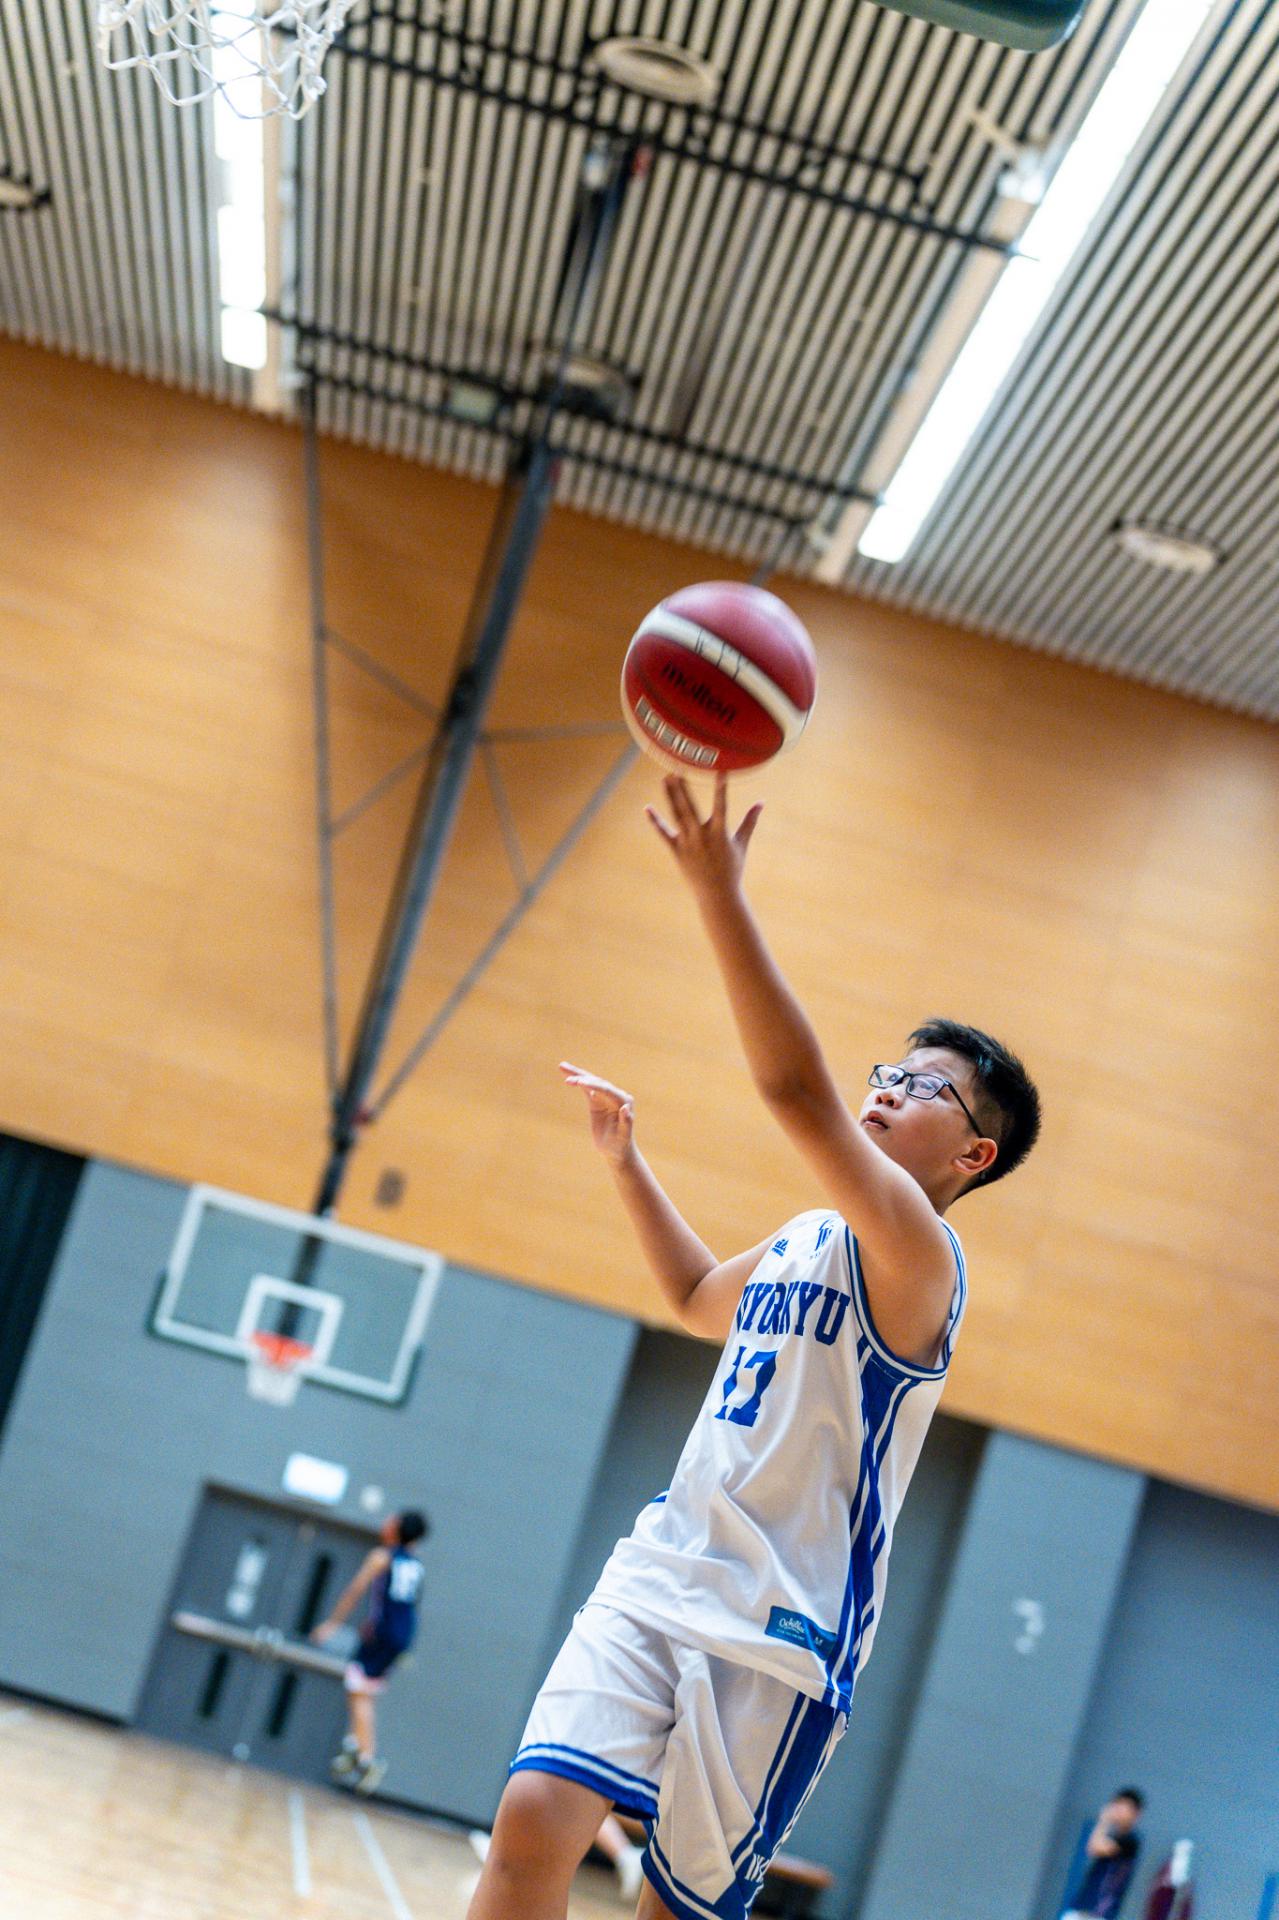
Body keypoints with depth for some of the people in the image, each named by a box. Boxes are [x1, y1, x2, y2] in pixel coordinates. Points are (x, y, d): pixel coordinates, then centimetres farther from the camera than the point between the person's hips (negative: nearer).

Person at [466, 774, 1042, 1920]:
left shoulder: (916, 1256, -12)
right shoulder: (802, 1241, 15)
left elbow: (797, 1094, -29)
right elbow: (700, 1300, 38)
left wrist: (719, 892, -34)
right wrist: (625, 1158, 29)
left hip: (781, 1636, -6)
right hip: (660, 1577, 6)